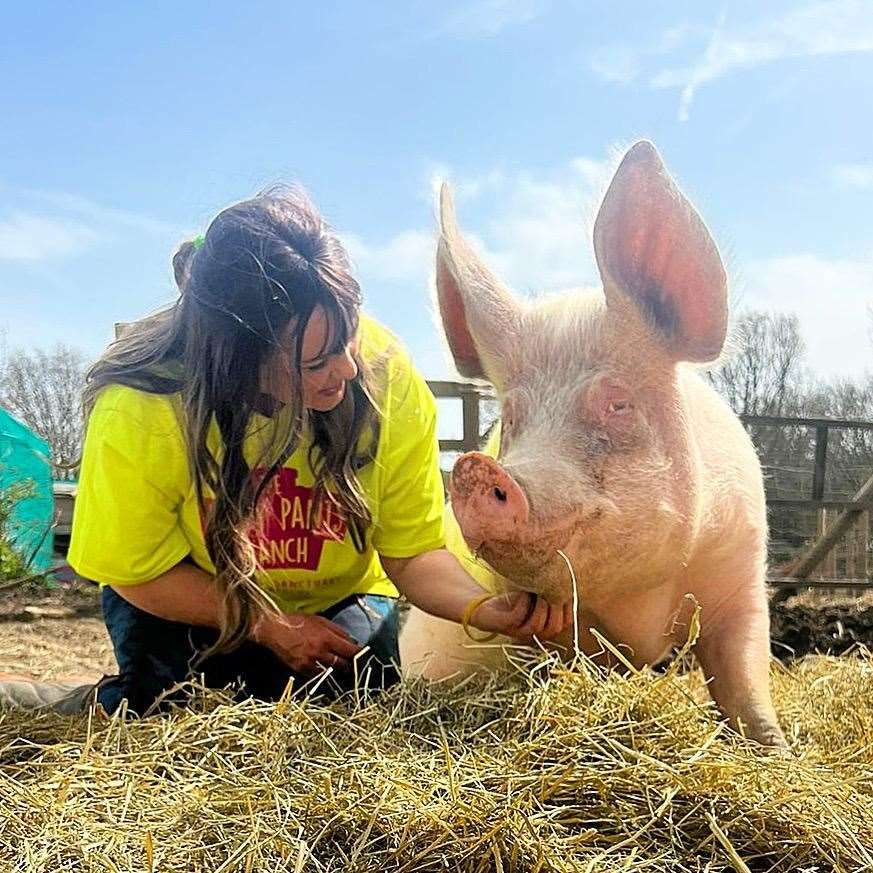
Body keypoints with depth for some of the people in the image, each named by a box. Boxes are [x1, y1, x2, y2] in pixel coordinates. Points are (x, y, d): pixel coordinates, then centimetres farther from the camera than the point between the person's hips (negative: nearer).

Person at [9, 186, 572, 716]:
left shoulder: (390, 382, -28)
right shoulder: (139, 412, -32)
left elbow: (415, 553, -20)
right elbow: (137, 570, -16)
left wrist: (485, 608, -41)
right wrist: (269, 625, -21)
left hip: (339, 601, 1)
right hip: (191, 606, -1)